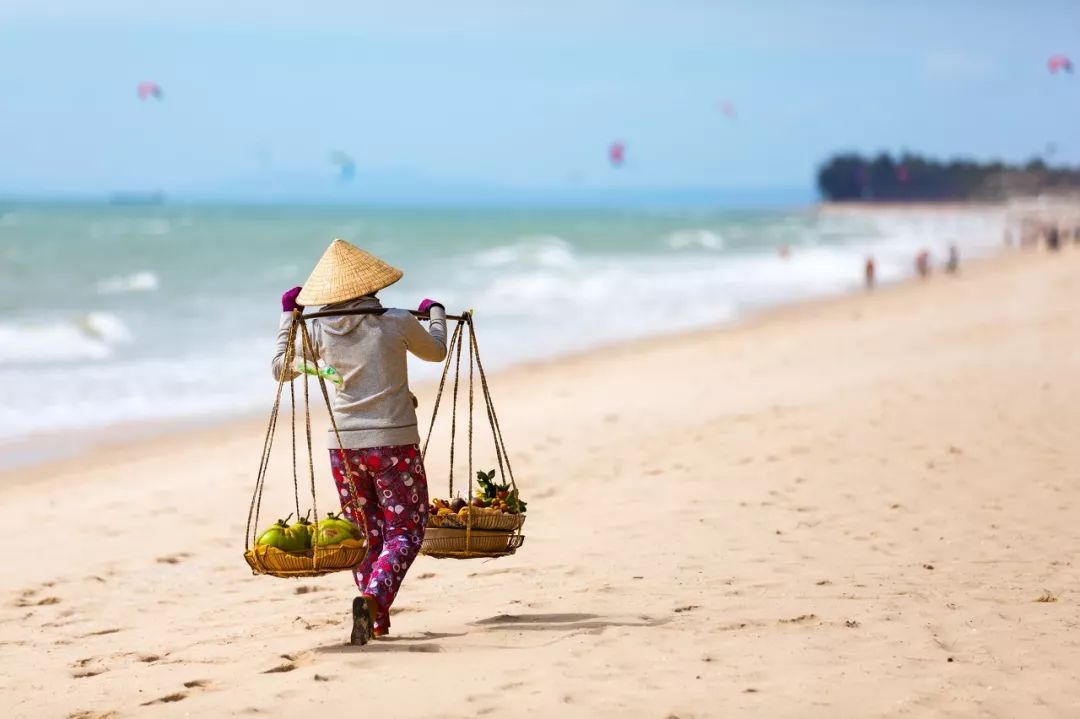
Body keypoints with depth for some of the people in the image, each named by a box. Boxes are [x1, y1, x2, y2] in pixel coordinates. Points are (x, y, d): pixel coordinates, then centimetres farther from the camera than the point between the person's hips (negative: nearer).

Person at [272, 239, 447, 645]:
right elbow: (436, 352, 16)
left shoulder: (319, 330, -1)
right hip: (394, 443, -3)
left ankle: (377, 621, 14)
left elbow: (281, 368, 15)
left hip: (344, 444, 3)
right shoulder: (396, 323, -6)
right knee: (405, 531, 4)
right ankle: (373, 596, -21)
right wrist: (435, 313, 35)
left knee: (366, 534, 16)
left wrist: (289, 316, 23)